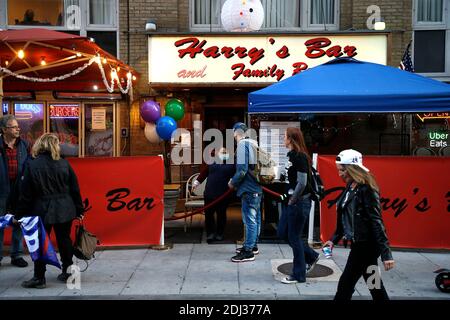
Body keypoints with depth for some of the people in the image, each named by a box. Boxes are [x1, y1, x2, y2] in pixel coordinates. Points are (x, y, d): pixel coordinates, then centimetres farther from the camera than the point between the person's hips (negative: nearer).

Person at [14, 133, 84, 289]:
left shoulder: (32, 166, -8)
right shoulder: (64, 164, -2)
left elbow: (26, 194, -6)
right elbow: (75, 189, 2)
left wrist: (19, 215, 4)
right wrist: (79, 210, 11)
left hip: (42, 211, -2)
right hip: (64, 210, 2)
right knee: (64, 240, 14)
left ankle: (39, 278, 15)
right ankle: (67, 272, 24)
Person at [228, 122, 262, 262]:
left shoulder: (243, 144, -13)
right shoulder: (254, 143, 12)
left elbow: (242, 169, -21)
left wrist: (233, 183, -6)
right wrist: (236, 181, 20)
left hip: (249, 189, -9)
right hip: (257, 187, 9)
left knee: (249, 219, -4)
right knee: (255, 218, 16)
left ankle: (248, 252, 1)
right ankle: (253, 246, 29)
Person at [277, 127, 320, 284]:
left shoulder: (300, 157, -18)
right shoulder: (291, 155, 9)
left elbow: (302, 183, -22)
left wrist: (293, 200, -12)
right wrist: (288, 199, 6)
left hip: (299, 202, -9)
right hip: (291, 201, 9)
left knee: (294, 237, 1)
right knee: (282, 232, 15)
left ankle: (298, 275, 17)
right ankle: (311, 256, 30)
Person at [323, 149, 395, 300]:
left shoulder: (366, 190, -18)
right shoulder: (350, 188, 8)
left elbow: (376, 221, -21)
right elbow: (345, 219, 15)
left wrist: (386, 253, -21)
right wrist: (334, 239, 12)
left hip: (366, 245, -9)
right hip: (358, 244, 9)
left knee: (345, 284, -1)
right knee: (374, 285, 18)